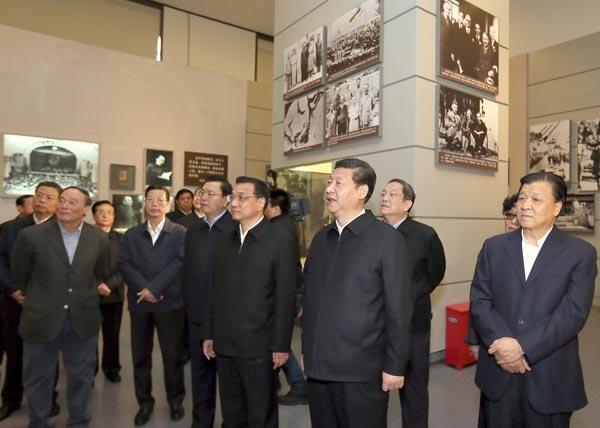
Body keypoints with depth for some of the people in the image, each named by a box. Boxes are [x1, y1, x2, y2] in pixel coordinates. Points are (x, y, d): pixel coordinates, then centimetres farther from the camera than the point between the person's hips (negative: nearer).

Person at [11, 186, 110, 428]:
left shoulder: (99, 239, -5)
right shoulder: (31, 235, -11)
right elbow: (19, 273, 6)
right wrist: (32, 297, 16)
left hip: (82, 320, 1)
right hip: (41, 319, -1)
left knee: (81, 376, 15)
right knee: (38, 378, 15)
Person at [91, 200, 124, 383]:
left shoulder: (121, 238, 5)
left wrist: (109, 284, -15)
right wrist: (95, 286, -13)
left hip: (114, 294, 2)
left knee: (112, 335, 11)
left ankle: (111, 369, 27)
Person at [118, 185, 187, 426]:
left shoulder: (180, 233, -1)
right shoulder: (131, 235, 9)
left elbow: (179, 263, -11)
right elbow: (123, 265, -1)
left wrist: (154, 288, -17)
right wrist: (144, 289, -15)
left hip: (170, 303, -3)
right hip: (139, 304, 3)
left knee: (173, 355, 7)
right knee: (140, 356, 12)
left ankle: (175, 400, 27)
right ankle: (144, 402, 29)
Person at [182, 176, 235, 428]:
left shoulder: (236, 229, -13)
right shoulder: (193, 230, 9)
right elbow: (187, 270, 13)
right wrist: (189, 305, 9)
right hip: (197, 315, 6)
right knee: (200, 373, 18)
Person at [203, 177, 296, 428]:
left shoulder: (279, 241, -9)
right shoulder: (225, 240, 8)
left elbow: (285, 297, -10)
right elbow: (217, 292, 10)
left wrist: (281, 345, -10)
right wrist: (209, 334, 10)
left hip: (258, 345, -5)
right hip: (224, 343, 5)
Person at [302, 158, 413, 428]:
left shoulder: (387, 239, -10)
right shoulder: (321, 238, 8)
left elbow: (399, 310, -10)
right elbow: (309, 299, 10)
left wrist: (394, 366, -9)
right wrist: (307, 352, 11)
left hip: (361, 370, -5)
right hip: (318, 367, 5)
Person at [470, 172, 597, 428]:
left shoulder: (581, 253, -3)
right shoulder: (493, 247, 4)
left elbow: (573, 313, -12)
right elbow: (479, 301, -3)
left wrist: (523, 347, -19)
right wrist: (504, 344, -16)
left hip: (550, 377, -2)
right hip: (498, 371, 2)